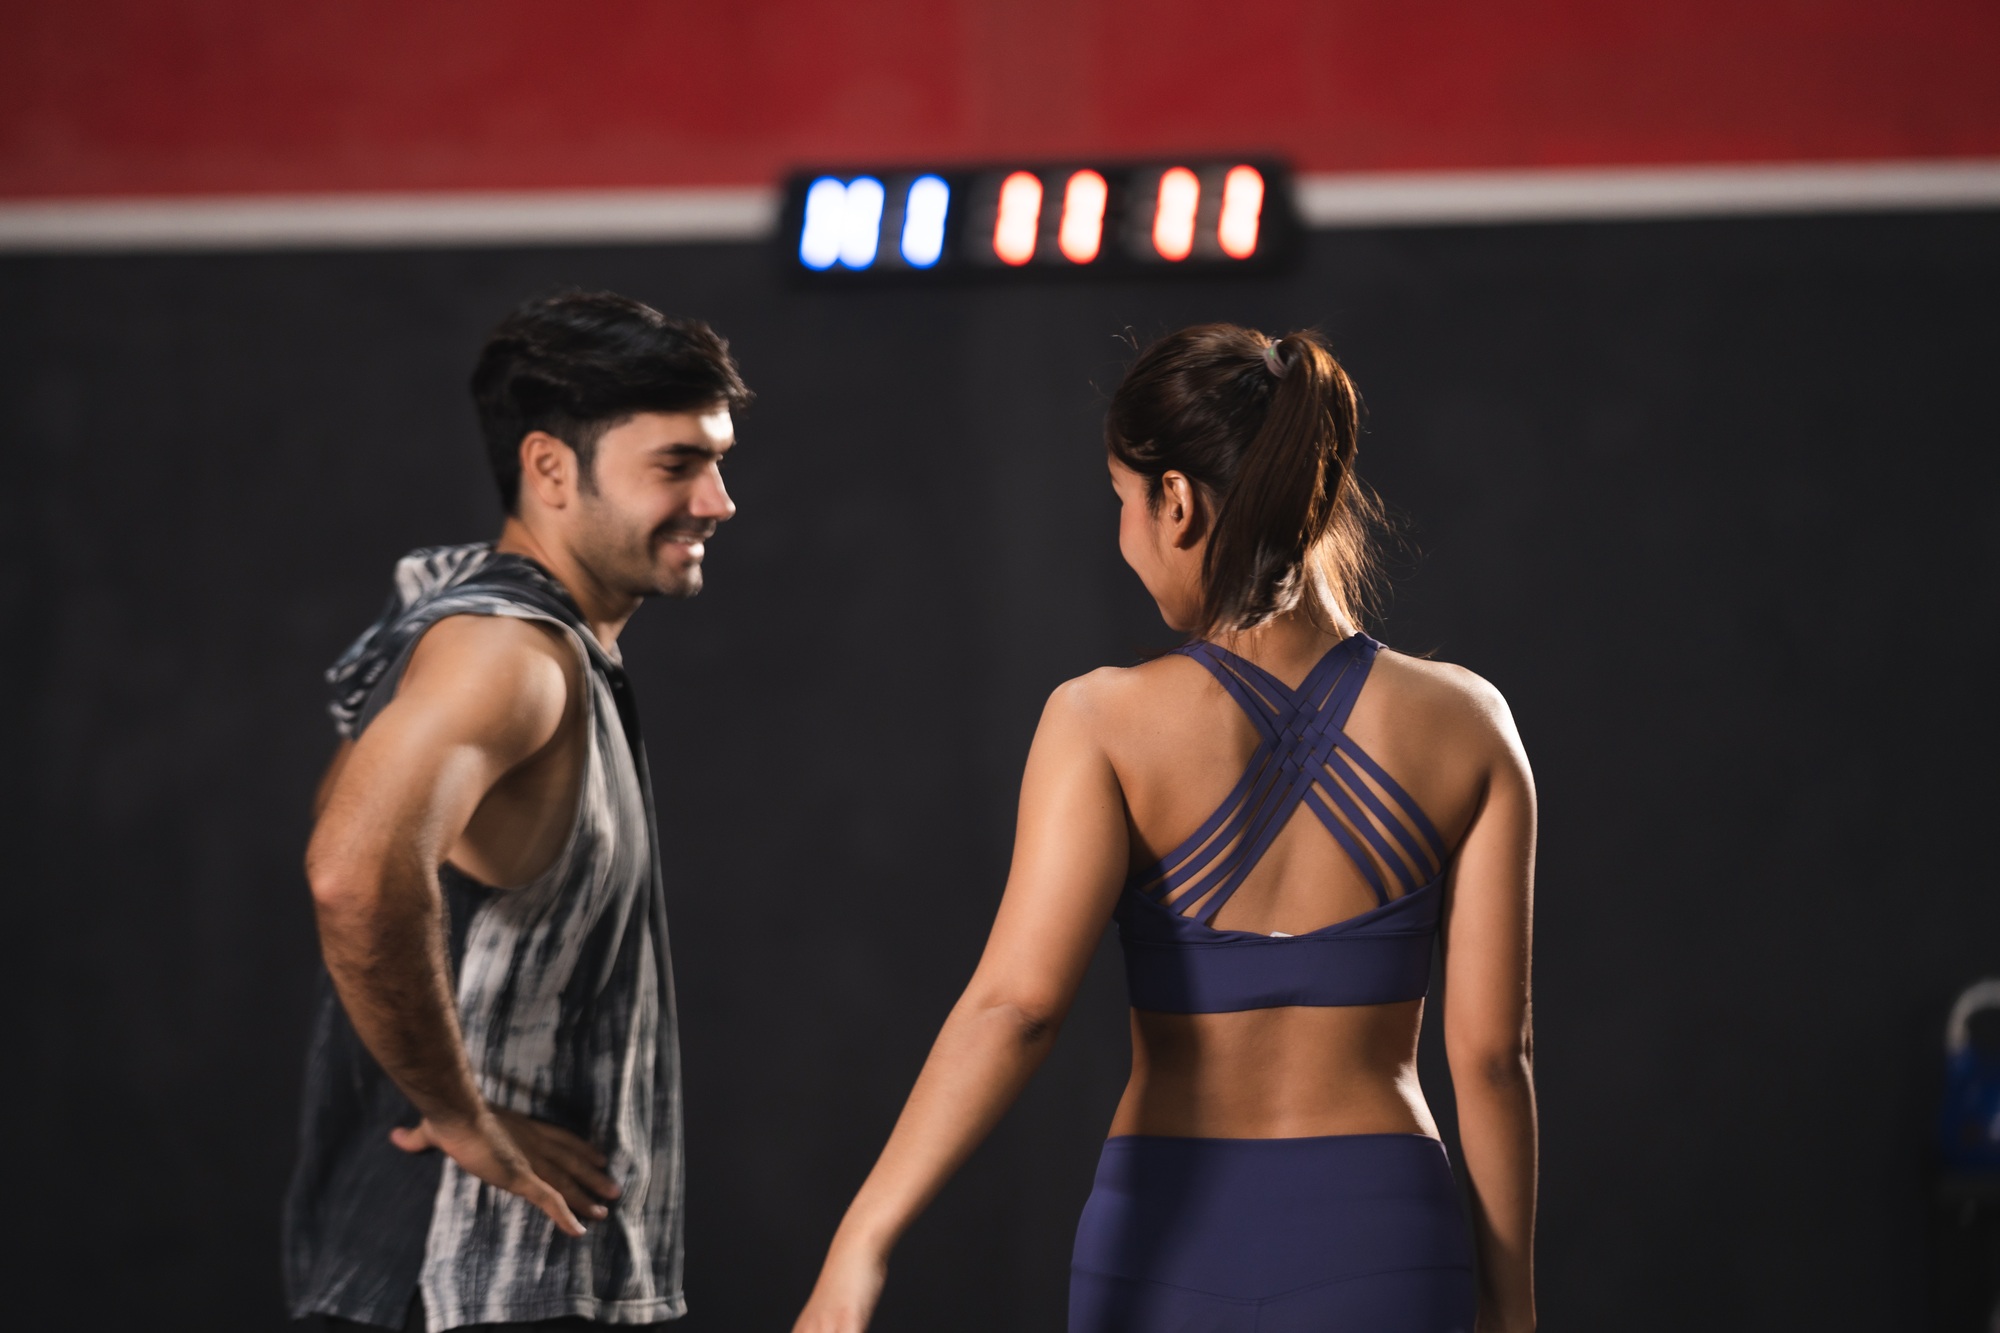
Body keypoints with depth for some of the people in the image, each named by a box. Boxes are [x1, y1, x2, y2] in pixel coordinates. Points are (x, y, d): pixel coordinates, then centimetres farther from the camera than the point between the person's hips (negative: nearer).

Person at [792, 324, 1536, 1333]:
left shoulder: (1109, 725, -8)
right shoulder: (1462, 726, -3)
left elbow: (1016, 1000, -21)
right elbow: (1490, 1050, -2)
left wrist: (858, 1247, -26)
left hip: (1167, 1251, 0)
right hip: (1378, 1250, 0)